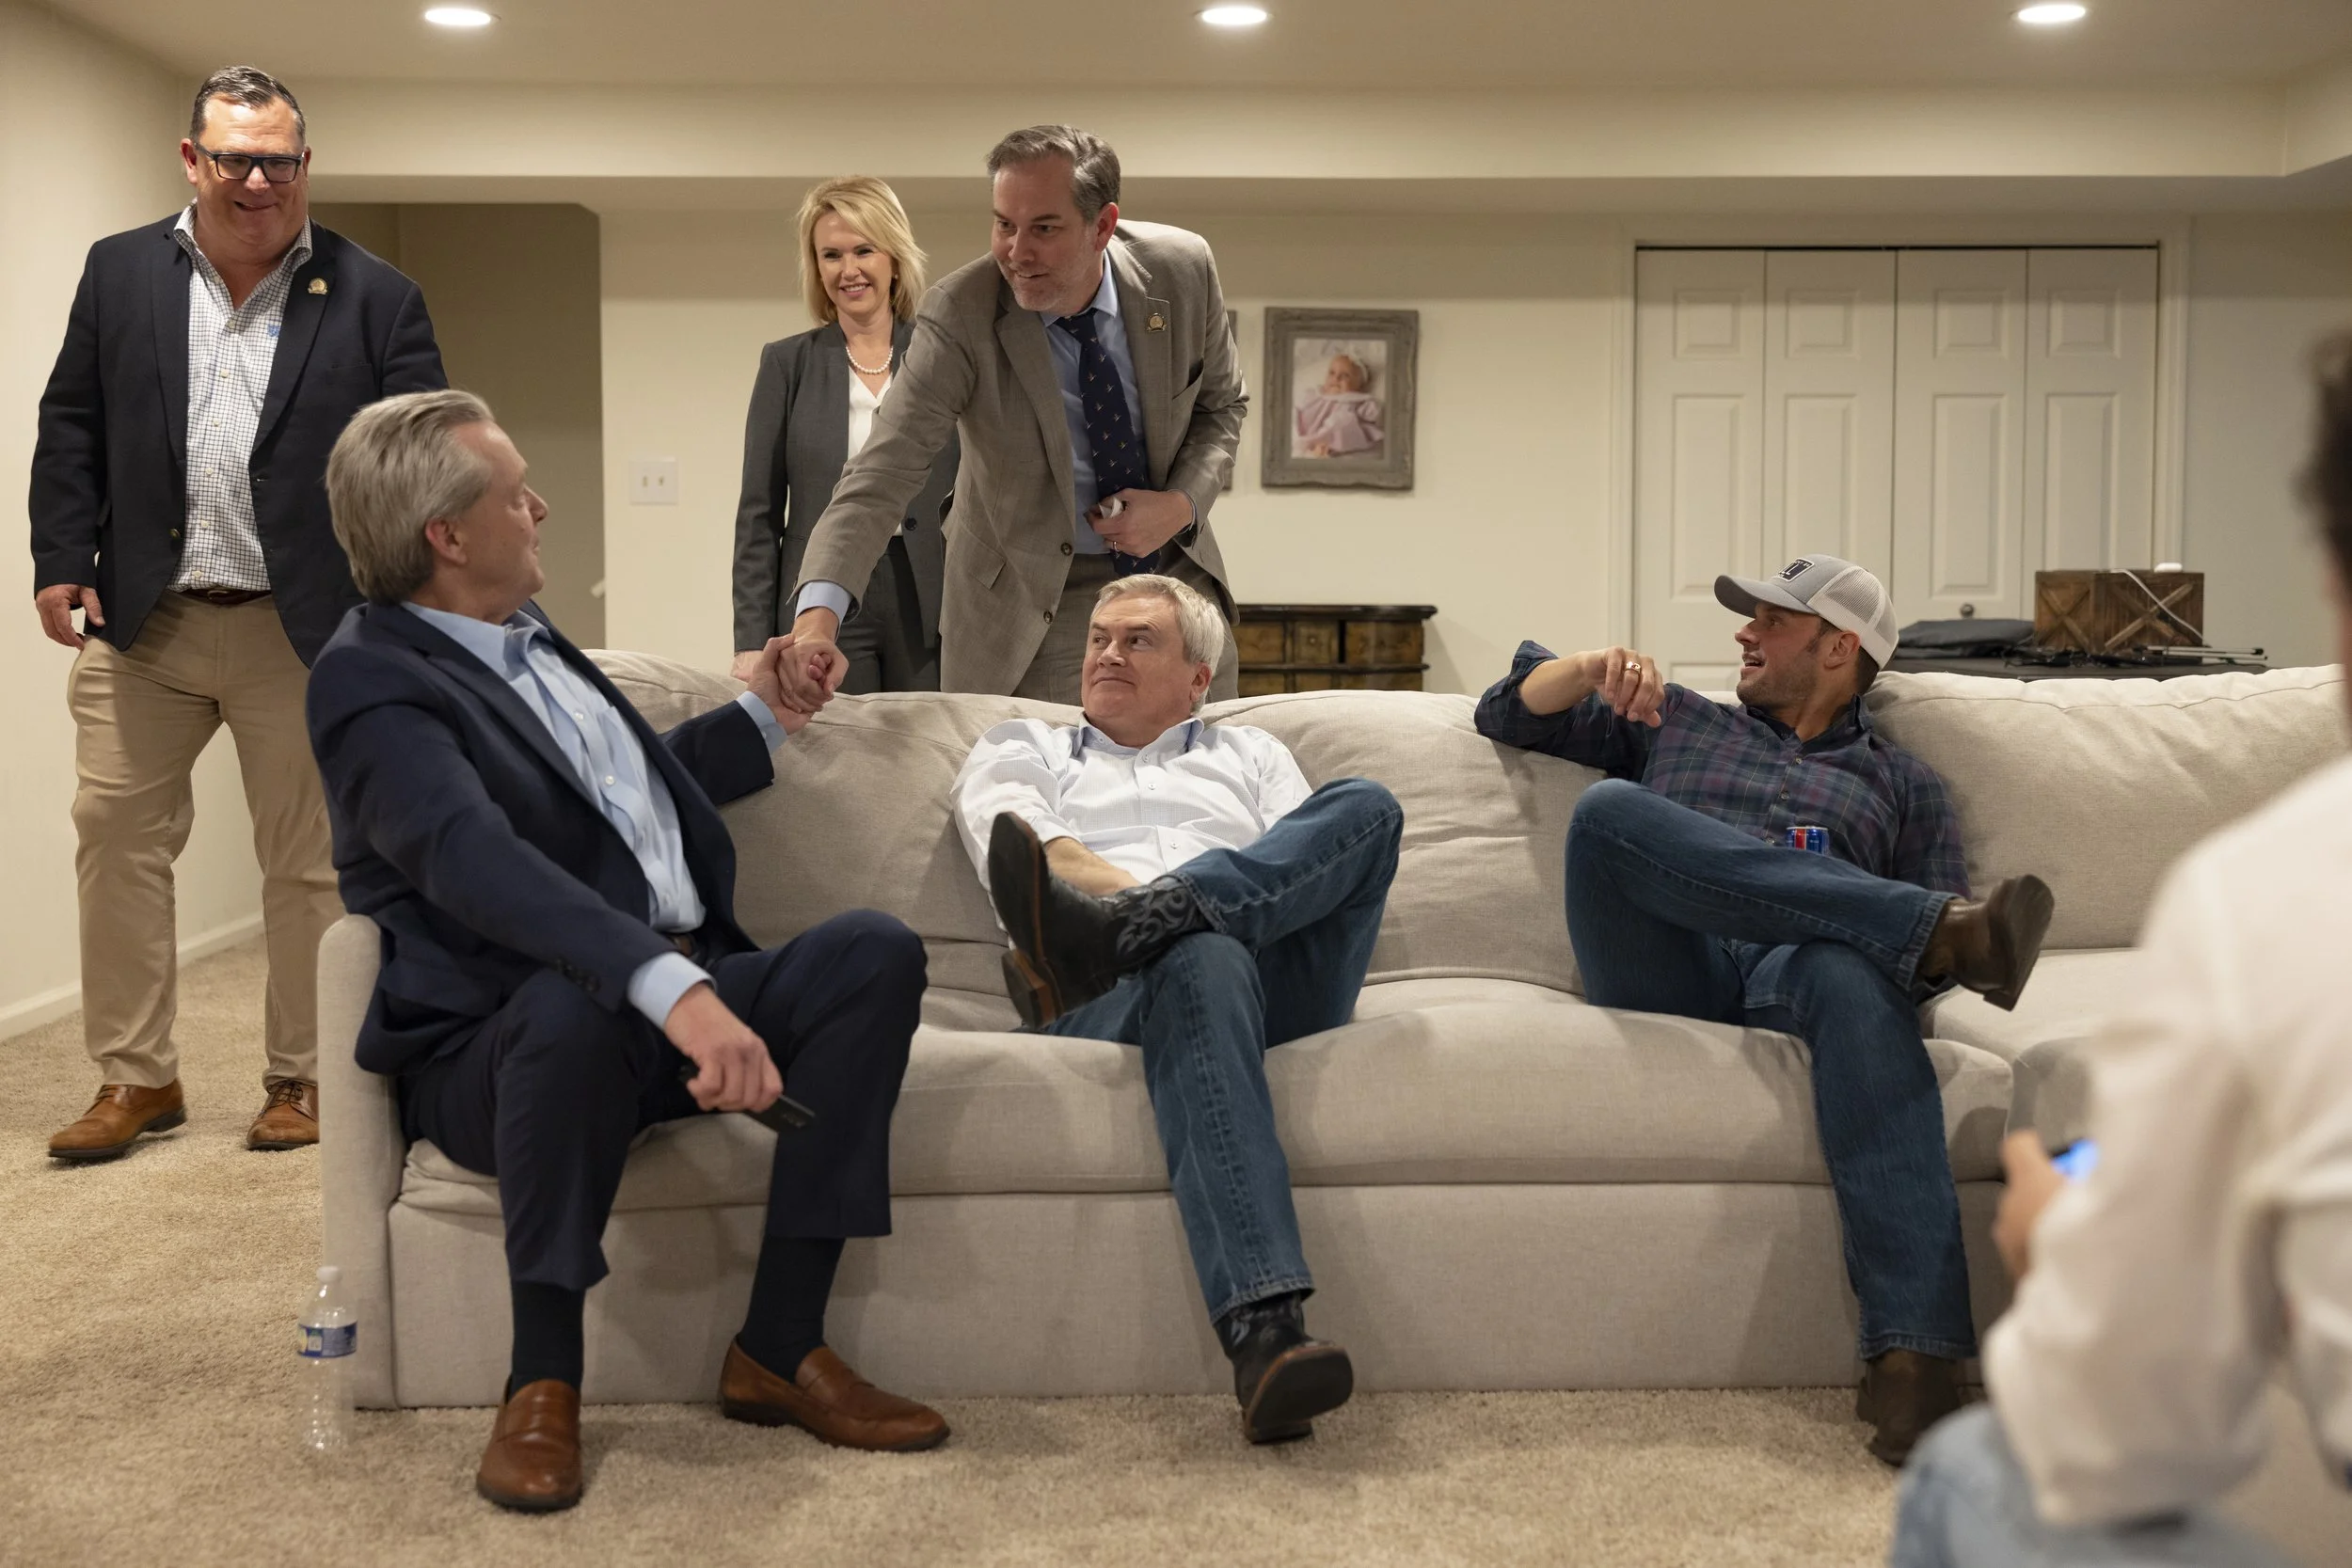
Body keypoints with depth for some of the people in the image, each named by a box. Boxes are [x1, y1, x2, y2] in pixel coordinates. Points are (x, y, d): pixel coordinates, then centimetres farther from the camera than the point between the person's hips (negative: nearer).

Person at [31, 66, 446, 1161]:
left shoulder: (372, 299, -1)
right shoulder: (120, 273, 7)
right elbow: (71, 428, 9)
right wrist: (62, 560, -1)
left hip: (301, 630, -2)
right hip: (139, 622, 3)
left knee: (306, 861, 6)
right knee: (116, 836, 5)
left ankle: (299, 1078, 21)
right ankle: (135, 1078, 18)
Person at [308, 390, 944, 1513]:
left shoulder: (526, 639, 16)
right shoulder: (372, 680, -12)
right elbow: (477, 861, -31)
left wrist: (761, 716, 27)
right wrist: (674, 990, -43)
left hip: (684, 989, 8)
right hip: (507, 1043, -8)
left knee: (874, 950, -16)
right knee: (579, 1000, -41)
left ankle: (779, 1345, -13)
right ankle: (542, 1382, -19)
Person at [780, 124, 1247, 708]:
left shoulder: (1183, 269, -14)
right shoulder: (958, 318, -24)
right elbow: (883, 474, -30)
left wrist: (1183, 503, -17)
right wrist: (817, 613, -46)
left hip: (1178, 570, 3)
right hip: (1032, 603, -3)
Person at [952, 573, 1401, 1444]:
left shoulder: (1250, 754, 35)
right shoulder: (1021, 748, 31)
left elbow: (1321, 868, 16)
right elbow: (1032, 851, 7)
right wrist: (1153, 898, -10)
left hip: (1280, 978, 3)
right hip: (1113, 999, -2)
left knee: (1364, 804, -24)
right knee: (1203, 959, -42)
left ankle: (1101, 934, -45)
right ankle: (1265, 1331, -59)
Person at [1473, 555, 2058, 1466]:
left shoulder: (1901, 784, 29)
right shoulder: (1678, 722, 34)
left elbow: (1940, 936, 18)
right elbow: (1509, 712, 31)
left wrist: (1939, 944, -8)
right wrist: (1594, 669, 9)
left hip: (1794, 976, -1)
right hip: (1666, 974, 1)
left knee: (1851, 970, -41)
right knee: (1608, 807, -30)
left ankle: (1912, 1356, -54)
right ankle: (1942, 931, -37)